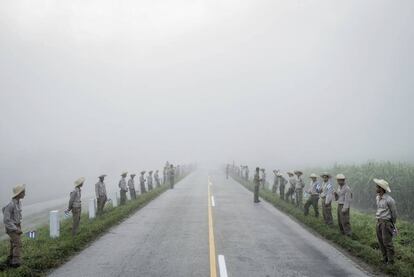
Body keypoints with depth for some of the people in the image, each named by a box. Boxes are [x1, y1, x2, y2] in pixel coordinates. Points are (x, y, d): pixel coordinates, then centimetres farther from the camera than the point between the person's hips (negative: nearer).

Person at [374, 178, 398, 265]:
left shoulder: (389, 200, -18)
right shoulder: (378, 197, 6)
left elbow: (394, 212, -6)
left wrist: (393, 224, 6)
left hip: (386, 223, -8)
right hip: (379, 222, 8)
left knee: (387, 242, -2)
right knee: (381, 242, 12)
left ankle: (390, 260, 10)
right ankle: (385, 258, 25)